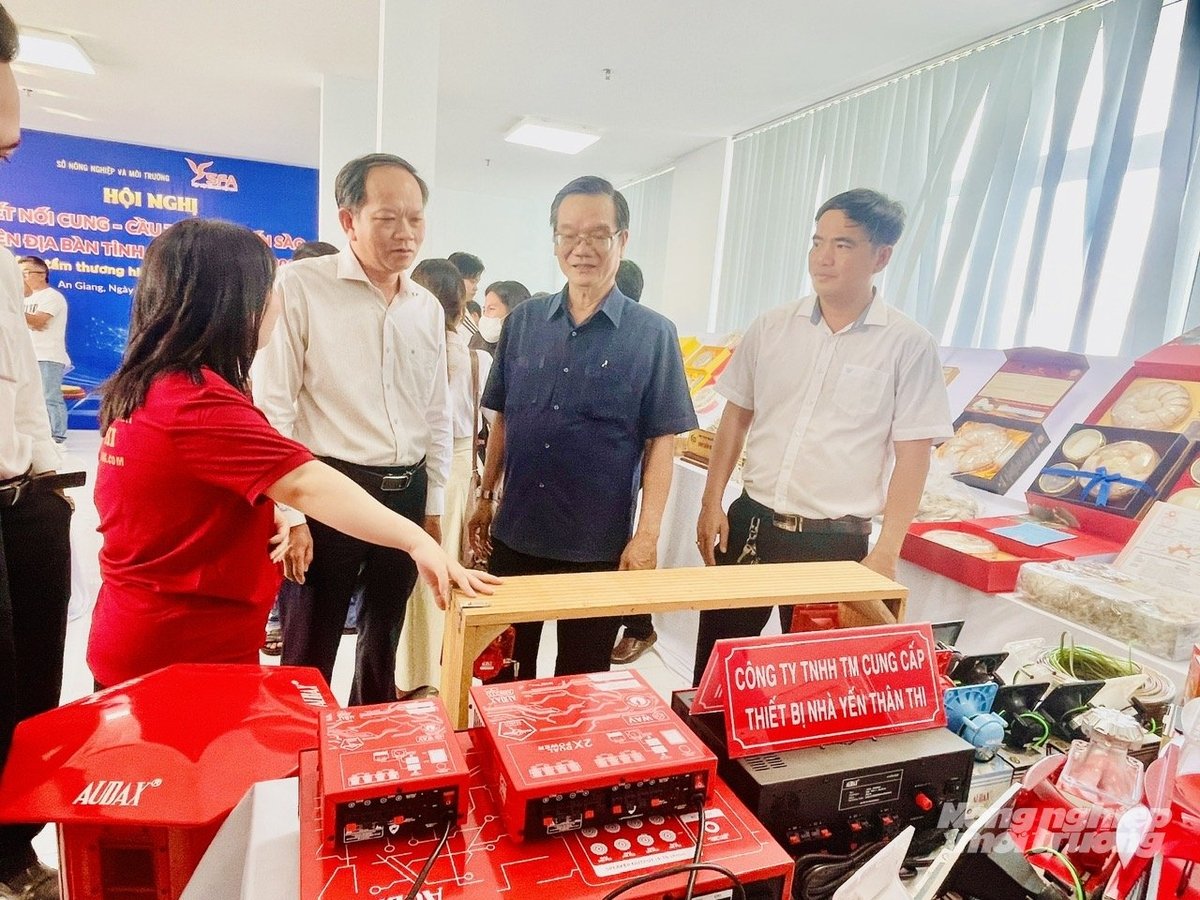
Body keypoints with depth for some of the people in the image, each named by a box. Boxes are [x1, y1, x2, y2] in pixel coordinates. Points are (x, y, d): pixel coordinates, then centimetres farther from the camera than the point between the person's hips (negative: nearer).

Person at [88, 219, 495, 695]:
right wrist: (417, 541, -37)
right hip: (187, 653, -10)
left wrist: (264, 516, 0)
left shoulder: (143, 386, 6)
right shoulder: (197, 402, -26)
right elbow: (307, 485, -35)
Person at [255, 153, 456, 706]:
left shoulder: (428, 308, 7)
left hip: (406, 493, 6)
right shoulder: (300, 286, -9)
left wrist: (433, 506, 11)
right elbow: (272, 409, -10)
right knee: (309, 650, 9)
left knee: (384, 641, 22)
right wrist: (288, 513, -13)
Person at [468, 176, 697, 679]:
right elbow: (503, 419, 10)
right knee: (507, 665, 19)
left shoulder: (652, 334, -6)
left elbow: (661, 442, -7)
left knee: (582, 676, 15)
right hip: (515, 533, 3)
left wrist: (648, 533, -11)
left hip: (600, 543, -3)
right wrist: (486, 496, 8)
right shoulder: (523, 322, 3)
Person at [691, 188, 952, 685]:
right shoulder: (771, 326, 3)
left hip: (835, 542, -3)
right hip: (750, 521, 3)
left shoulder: (909, 346, -6)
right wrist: (711, 503, 3)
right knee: (713, 666, 14)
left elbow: (912, 455, -6)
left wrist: (885, 554, -10)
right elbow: (736, 416, 8)